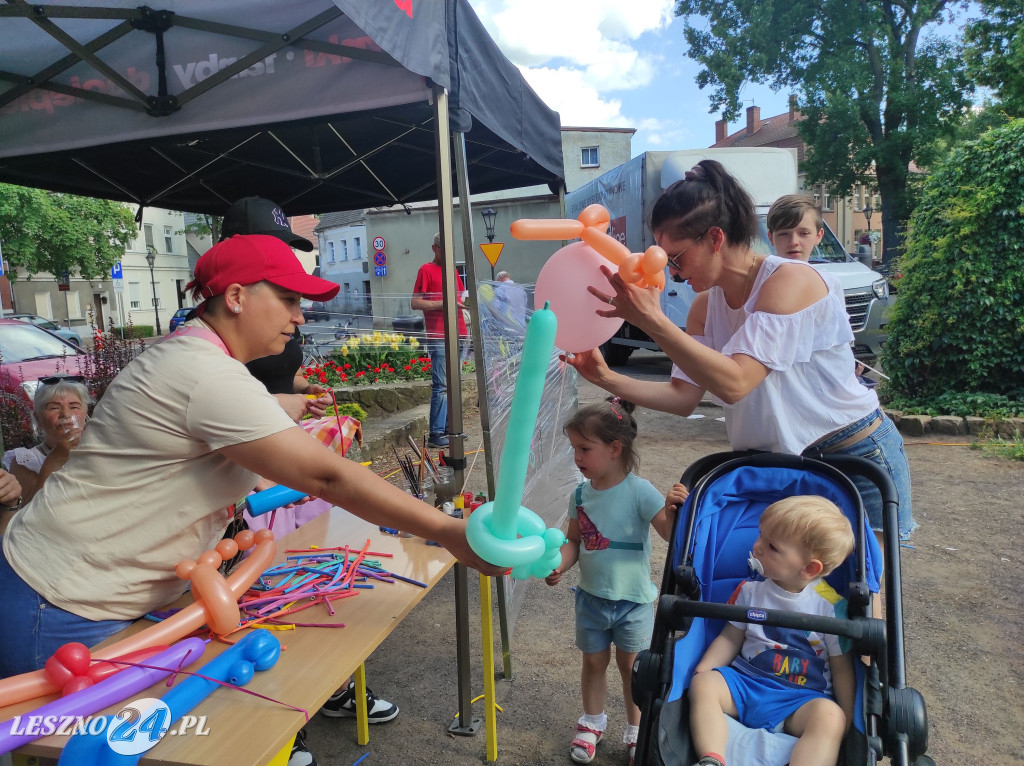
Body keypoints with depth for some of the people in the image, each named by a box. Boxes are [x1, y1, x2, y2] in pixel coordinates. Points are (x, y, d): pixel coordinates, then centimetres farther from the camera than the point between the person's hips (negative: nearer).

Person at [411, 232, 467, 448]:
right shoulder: (426, 270, -1)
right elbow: (415, 303, -8)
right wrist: (443, 304, -16)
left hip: (457, 334, 8)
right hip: (438, 336, -8)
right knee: (441, 385, -10)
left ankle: (449, 428, 17)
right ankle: (436, 434, -7)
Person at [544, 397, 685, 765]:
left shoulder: (639, 491, -20)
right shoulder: (581, 494, -6)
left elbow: (671, 534, -22)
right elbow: (573, 540, 3)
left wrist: (673, 508, -41)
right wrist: (559, 566, -14)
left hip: (633, 600, -4)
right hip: (591, 597, 4)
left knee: (631, 665, 15)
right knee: (594, 663, 20)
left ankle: (636, 731, 38)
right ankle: (592, 723, 44)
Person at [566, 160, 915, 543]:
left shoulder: (792, 280, -23)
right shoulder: (706, 306, 1)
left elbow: (734, 383, -34)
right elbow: (684, 396, -6)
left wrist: (650, 318, -37)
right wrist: (607, 379, -18)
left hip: (857, 457, -6)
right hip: (782, 467, 7)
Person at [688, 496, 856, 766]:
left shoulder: (832, 605, -7)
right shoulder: (750, 590, 2)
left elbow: (841, 667, 2)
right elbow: (730, 638, 10)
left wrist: (847, 719, -4)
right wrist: (701, 673, -2)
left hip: (802, 698, -3)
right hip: (745, 683, 3)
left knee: (829, 715, -33)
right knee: (704, 684, -23)